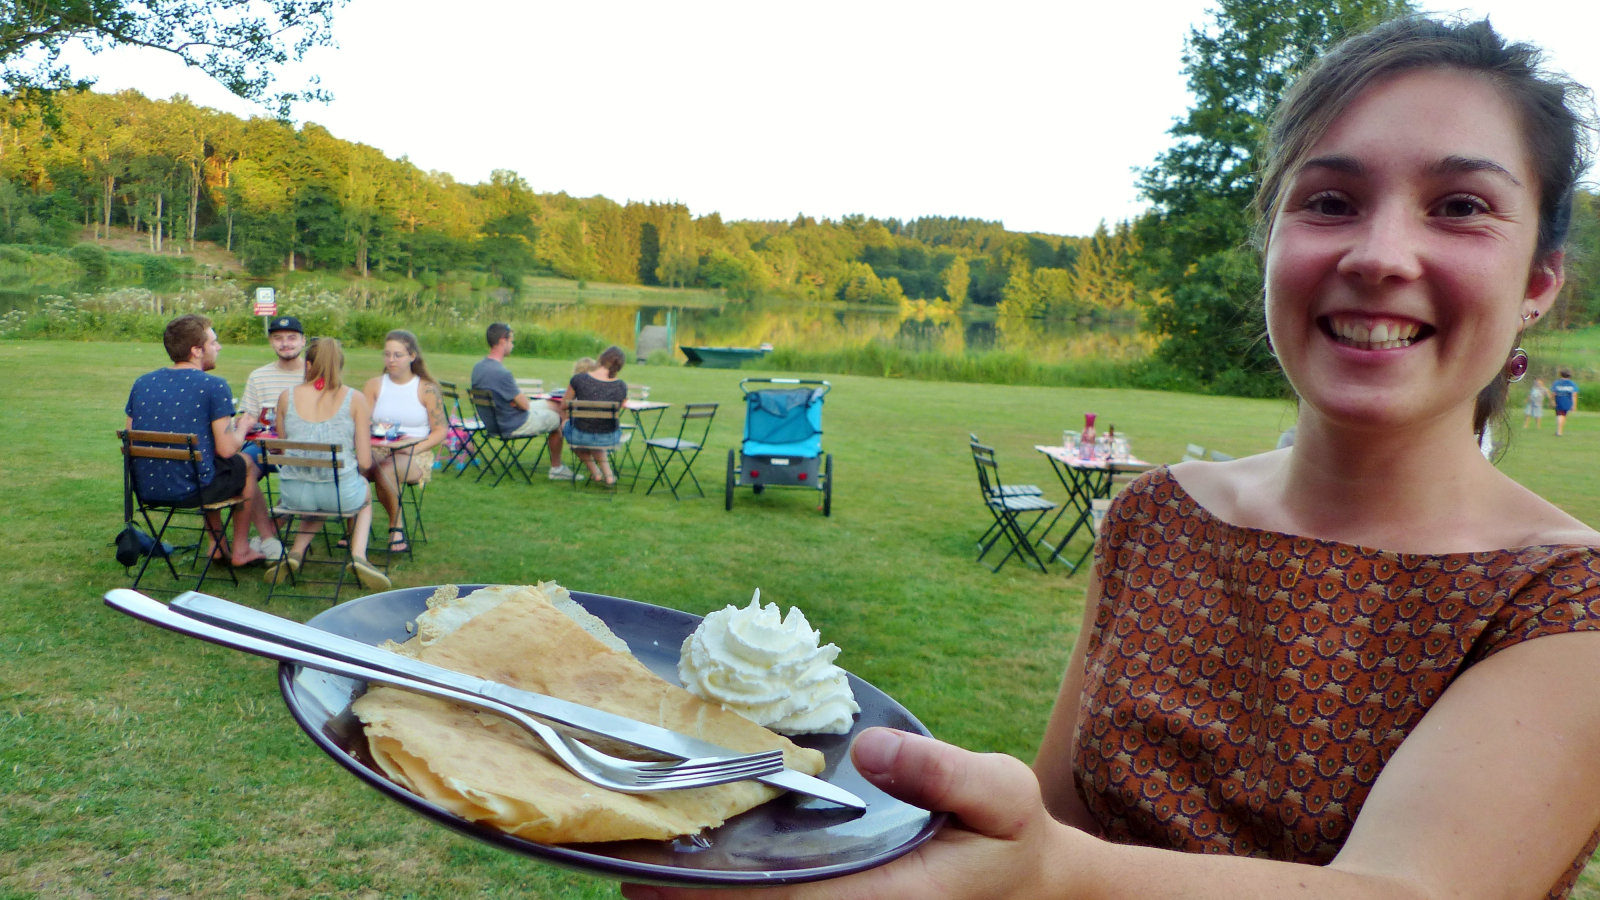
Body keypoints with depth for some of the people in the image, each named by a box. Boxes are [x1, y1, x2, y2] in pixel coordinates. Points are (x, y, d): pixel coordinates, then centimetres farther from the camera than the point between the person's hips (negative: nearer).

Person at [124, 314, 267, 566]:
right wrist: (243, 427, 8)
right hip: (191, 490, -6)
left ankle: (218, 544, 41)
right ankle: (240, 549, 30)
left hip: (146, 489, 6)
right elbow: (226, 449, -15)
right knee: (245, 464, 23)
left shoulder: (142, 383, 5)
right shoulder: (214, 386, -12)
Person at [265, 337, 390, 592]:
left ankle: (296, 551, 18)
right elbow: (365, 462, -3)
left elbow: (282, 450, 15)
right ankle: (358, 554, 11)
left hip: (295, 494, 3)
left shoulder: (286, 396, 4)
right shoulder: (355, 399, -3)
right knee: (365, 495, 34)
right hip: (341, 493, -3)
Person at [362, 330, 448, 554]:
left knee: (385, 470, -36)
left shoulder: (427, 389, 5)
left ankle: (396, 527, -15)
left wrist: (415, 448, -16)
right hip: (378, 451, 3)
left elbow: (441, 430, 0)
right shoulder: (374, 386, 13)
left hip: (416, 457, -3)